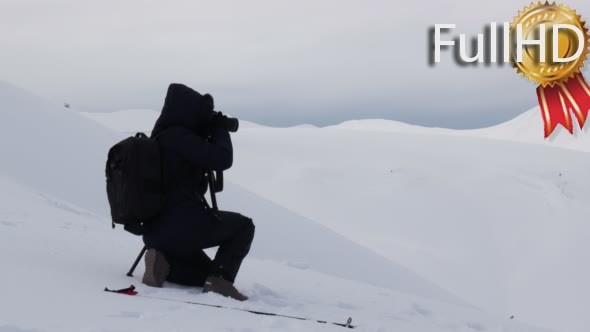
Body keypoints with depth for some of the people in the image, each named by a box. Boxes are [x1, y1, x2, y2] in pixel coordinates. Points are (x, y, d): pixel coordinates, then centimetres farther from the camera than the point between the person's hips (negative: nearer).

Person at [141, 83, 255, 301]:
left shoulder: (160, 137, 15)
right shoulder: (179, 136, -14)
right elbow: (222, 160, -16)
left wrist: (210, 134, 16)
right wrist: (220, 130, 1)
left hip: (156, 230, 9)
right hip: (183, 225, -9)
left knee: (206, 271, 26)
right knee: (243, 225, 13)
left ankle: (163, 261, 1)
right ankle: (221, 278, -6)